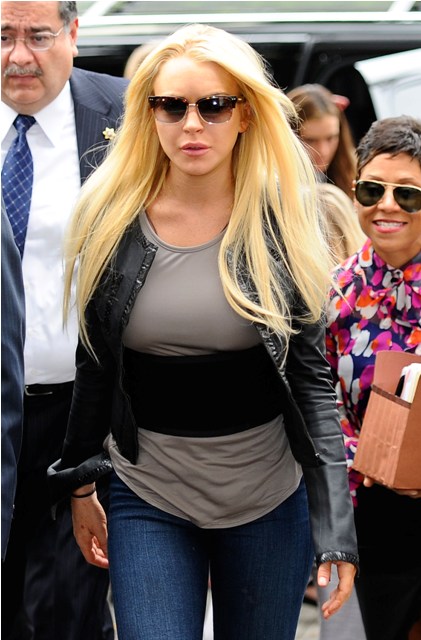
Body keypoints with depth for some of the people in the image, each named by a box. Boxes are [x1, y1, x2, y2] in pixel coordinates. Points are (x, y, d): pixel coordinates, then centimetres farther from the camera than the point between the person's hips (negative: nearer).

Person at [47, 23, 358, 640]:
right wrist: (81, 486, 10)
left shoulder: (283, 222, -6)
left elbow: (311, 374, -4)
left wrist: (337, 525, -9)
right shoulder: (111, 220, -3)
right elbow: (92, 366, 7)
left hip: (269, 499, 0)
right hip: (146, 501, 0)